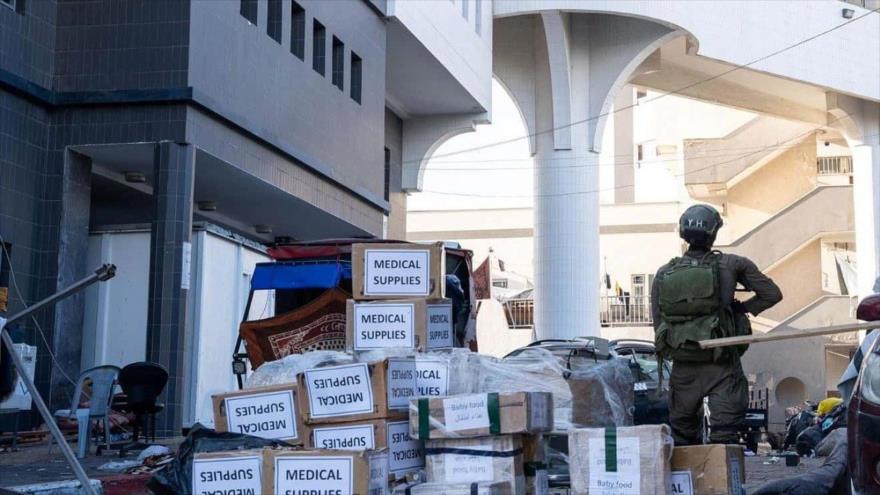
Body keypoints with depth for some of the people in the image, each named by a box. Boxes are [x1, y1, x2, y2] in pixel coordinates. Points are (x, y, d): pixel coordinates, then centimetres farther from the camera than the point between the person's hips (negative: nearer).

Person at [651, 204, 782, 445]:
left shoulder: (663, 274, 3)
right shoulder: (731, 265, -4)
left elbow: (658, 324, 5)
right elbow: (772, 294, -1)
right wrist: (743, 307, 10)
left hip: (683, 368, 3)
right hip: (721, 368, -3)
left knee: (683, 437, 13)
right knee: (724, 434, 0)